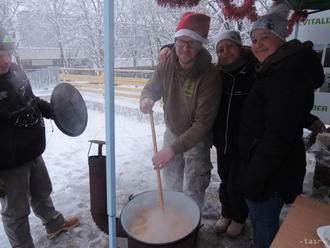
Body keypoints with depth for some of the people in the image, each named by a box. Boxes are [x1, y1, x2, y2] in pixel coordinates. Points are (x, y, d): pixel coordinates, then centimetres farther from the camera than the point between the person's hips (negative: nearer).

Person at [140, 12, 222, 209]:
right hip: (172, 132, 5)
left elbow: (203, 123, -30)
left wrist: (174, 149, -36)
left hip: (197, 140, -5)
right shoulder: (167, 65, -13)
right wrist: (146, 98, -22)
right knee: (171, 184, 23)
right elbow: (152, 87, 3)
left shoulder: (209, 76, -29)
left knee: (192, 192, 6)